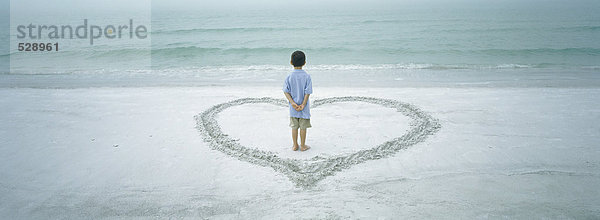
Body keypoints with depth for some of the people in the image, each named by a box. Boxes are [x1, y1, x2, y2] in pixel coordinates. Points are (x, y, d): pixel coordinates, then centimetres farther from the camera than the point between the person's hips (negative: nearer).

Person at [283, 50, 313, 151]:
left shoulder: (289, 77, -5)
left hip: (293, 107, 2)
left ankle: (295, 145, 21)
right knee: (303, 127, 9)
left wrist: (292, 103, -11)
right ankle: (303, 146, 17)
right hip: (304, 107, -2)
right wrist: (303, 104, -11)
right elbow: (308, 92, -14)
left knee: (294, 126, 13)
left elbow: (286, 91, -9)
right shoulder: (306, 76, -11)